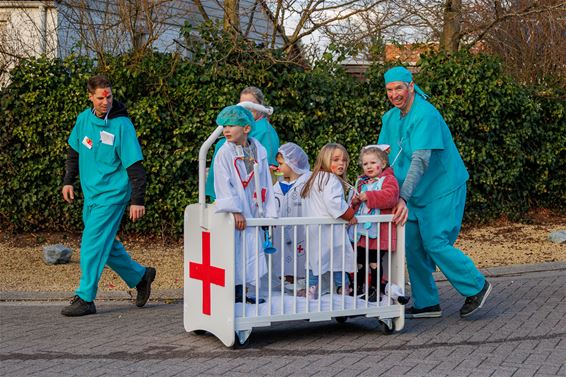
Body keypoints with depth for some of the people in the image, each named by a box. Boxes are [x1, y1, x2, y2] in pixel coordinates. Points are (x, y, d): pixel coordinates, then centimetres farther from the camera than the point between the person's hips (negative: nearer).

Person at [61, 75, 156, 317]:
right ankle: (140, 277, 31)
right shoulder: (84, 118, 3)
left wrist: (137, 200, -18)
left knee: (93, 245, -9)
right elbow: (75, 151, 18)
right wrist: (68, 180, 13)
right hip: (91, 193, 7)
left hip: (112, 194, -7)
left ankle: (85, 298, -2)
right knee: (106, 244, 14)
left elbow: (134, 165, -15)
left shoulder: (121, 124, -15)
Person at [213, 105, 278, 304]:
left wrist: (269, 212, 6)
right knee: (232, 251, -4)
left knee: (250, 252, 7)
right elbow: (224, 185, -12)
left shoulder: (259, 151, 6)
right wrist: (235, 211, -18)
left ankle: (240, 293, 19)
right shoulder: (224, 153, -6)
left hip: (251, 212, 4)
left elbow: (266, 183, 9)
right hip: (231, 214, -4)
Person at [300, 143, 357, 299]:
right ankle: (343, 289, 6)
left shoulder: (314, 178, 17)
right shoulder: (332, 180, -13)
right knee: (340, 259, 1)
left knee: (315, 261, 14)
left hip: (313, 229, 9)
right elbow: (333, 203, -26)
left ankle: (310, 294, 16)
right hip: (329, 229, -9)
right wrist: (349, 215, -13)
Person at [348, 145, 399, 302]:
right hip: (360, 230, 7)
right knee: (359, 260, 11)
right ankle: (358, 287, 22)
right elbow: (353, 203, 24)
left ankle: (375, 288, 12)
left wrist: (368, 196, -22)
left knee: (375, 260, 0)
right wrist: (355, 201, 0)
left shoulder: (388, 179, -4)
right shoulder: (361, 182, 18)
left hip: (379, 231, -6)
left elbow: (389, 197, -23)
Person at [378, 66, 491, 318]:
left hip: (443, 189, -8)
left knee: (435, 243, -11)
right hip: (416, 193, 8)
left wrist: (404, 198, -40)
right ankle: (426, 304, 17)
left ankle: (477, 287, 8)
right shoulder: (390, 117, 4)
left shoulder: (426, 115, -23)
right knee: (413, 246, 7)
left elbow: (421, 160, -32)